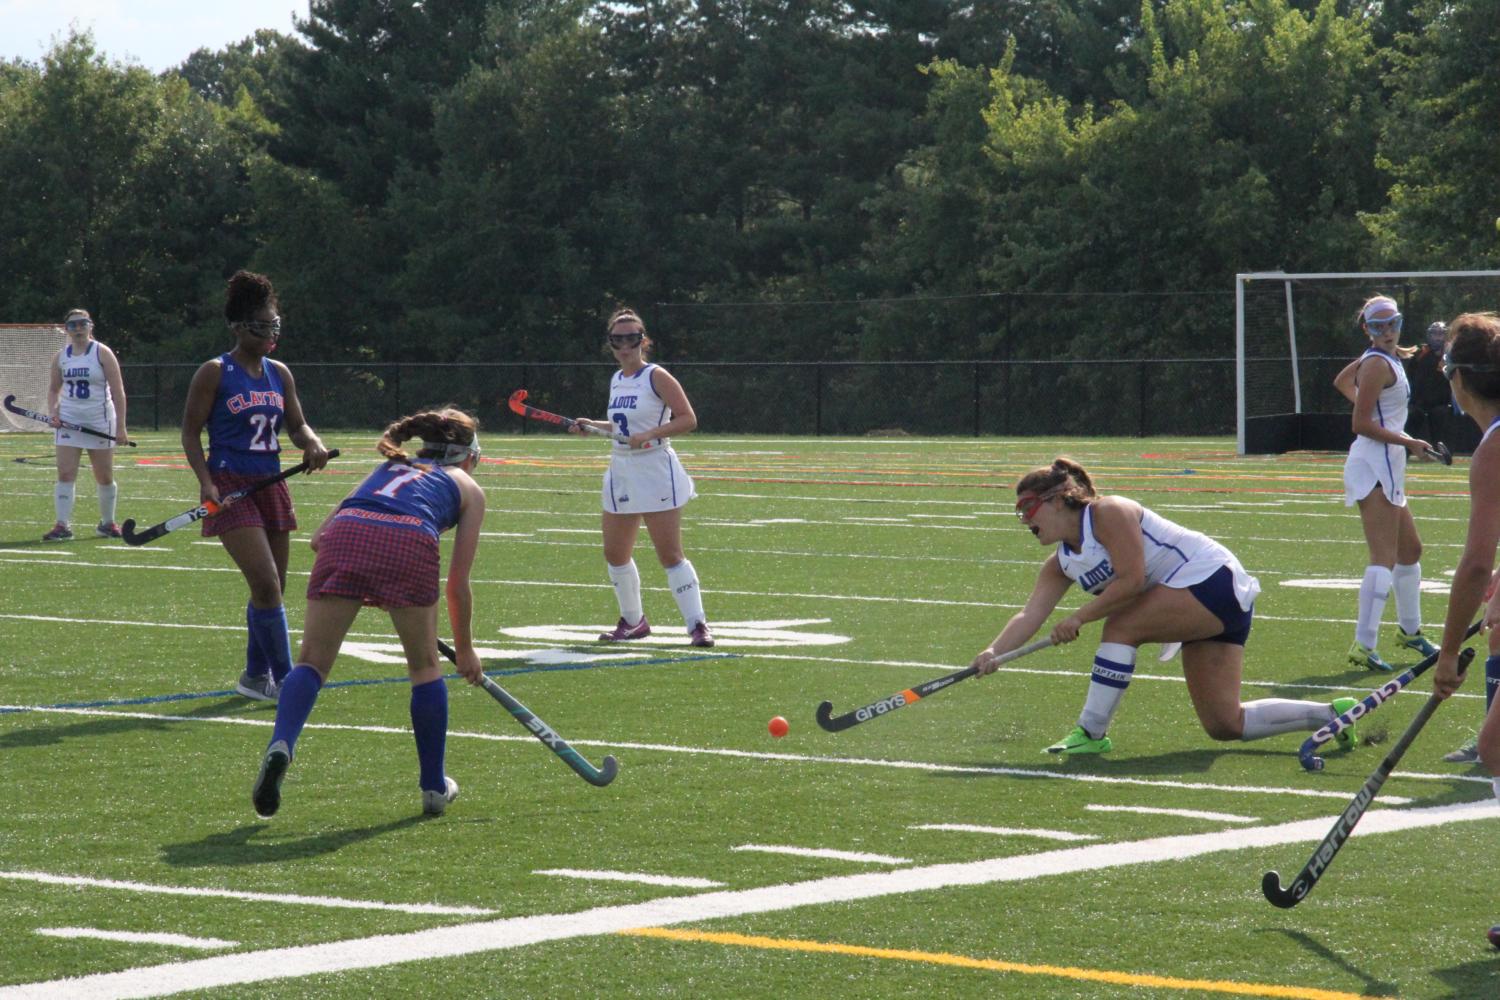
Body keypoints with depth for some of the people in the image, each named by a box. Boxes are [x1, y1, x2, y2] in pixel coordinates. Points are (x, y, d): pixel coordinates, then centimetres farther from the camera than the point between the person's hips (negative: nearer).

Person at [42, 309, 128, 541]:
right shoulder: (61, 357, 6)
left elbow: (118, 392, -7)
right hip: (69, 422, 3)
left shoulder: (102, 354, -6)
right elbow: (53, 389, 18)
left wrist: (120, 427, -13)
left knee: (105, 477, 7)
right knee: (65, 474, -9)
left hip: (100, 422, -3)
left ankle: (107, 523, 23)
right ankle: (63, 525, -9)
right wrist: (52, 412, -2)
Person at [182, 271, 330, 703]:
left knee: (273, 588, 10)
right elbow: (190, 431, -5)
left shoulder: (279, 374, 12)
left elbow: (297, 425, 15)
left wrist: (312, 443, -9)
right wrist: (206, 482, -16)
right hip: (230, 487, -7)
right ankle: (283, 678, -10)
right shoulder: (215, 373, -5)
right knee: (266, 583, -16)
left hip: (271, 485, 7)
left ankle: (256, 675, 23)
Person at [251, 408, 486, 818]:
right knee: (425, 667, 18)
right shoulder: (468, 488, 30)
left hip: (345, 532, 2)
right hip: (410, 541, -2)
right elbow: (458, 585, 26)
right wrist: (465, 648, 37)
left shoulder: (389, 466, 38)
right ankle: (434, 787, 25)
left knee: (312, 662, 6)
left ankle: (280, 745, -21)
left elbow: (319, 536, 30)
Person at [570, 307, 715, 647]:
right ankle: (633, 621, 25)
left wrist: (649, 434, -25)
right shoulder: (617, 380, 12)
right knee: (615, 554, 10)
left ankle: (697, 624, -7)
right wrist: (592, 426, 12)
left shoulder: (656, 377, -10)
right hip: (621, 472, 8)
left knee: (670, 554, -10)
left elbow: (688, 419, -16)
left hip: (655, 471, -8)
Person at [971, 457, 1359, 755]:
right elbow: (1031, 613, 1)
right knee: (1225, 723, 5)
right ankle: (1334, 714, 13)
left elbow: (1131, 580, -23)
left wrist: (1080, 617, -18)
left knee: (1121, 626, -20)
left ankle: (1092, 733, -14)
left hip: (1213, 578, -10)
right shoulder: (1061, 564, 11)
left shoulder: (1108, 513, -15)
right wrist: (993, 652, -15)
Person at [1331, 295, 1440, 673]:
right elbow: (1361, 424, -18)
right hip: (1374, 465, -11)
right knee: (1385, 559, -16)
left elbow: (1341, 381, 31)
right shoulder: (1378, 364, -14)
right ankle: (1363, 646, -23)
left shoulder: (1387, 358, 14)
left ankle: (1410, 630, 39)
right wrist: (1409, 442, -17)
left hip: (1388, 468, 11)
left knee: (1411, 550, 23)